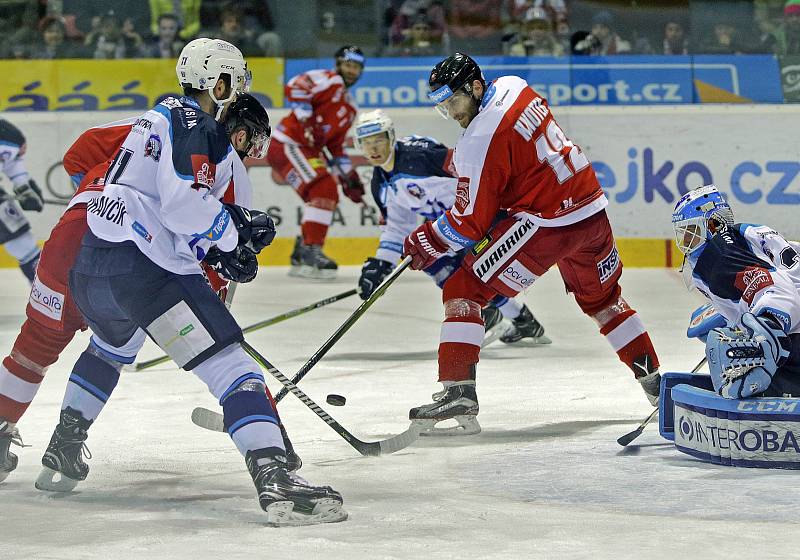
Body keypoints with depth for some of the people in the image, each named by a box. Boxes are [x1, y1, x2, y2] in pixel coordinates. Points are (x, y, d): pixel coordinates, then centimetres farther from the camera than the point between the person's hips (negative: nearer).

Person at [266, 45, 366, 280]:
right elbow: (294, 87, -23)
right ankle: (311, 251, -24)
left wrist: (349, 177, 14)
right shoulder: (329, 81, -7)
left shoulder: (350, 108, 21)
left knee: (328, 198, 11)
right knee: (322, 189, -22)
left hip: (309, 150, 10)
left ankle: (300, 259, 18)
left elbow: (336, 146, 23)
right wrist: (308, 123, -27)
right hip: (286, 144, -10)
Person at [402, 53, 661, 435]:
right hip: (593, 209, 9)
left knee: (464, 287, -4)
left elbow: (471, 221, -12)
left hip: (547, 223, -9)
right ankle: (654, 380, 39)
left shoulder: (481, 140, -18)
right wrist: (460, 162, 21)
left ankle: (458, 390, -14)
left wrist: (426, 243, 1)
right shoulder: (514, 87, 6)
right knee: (602, 298, 31)